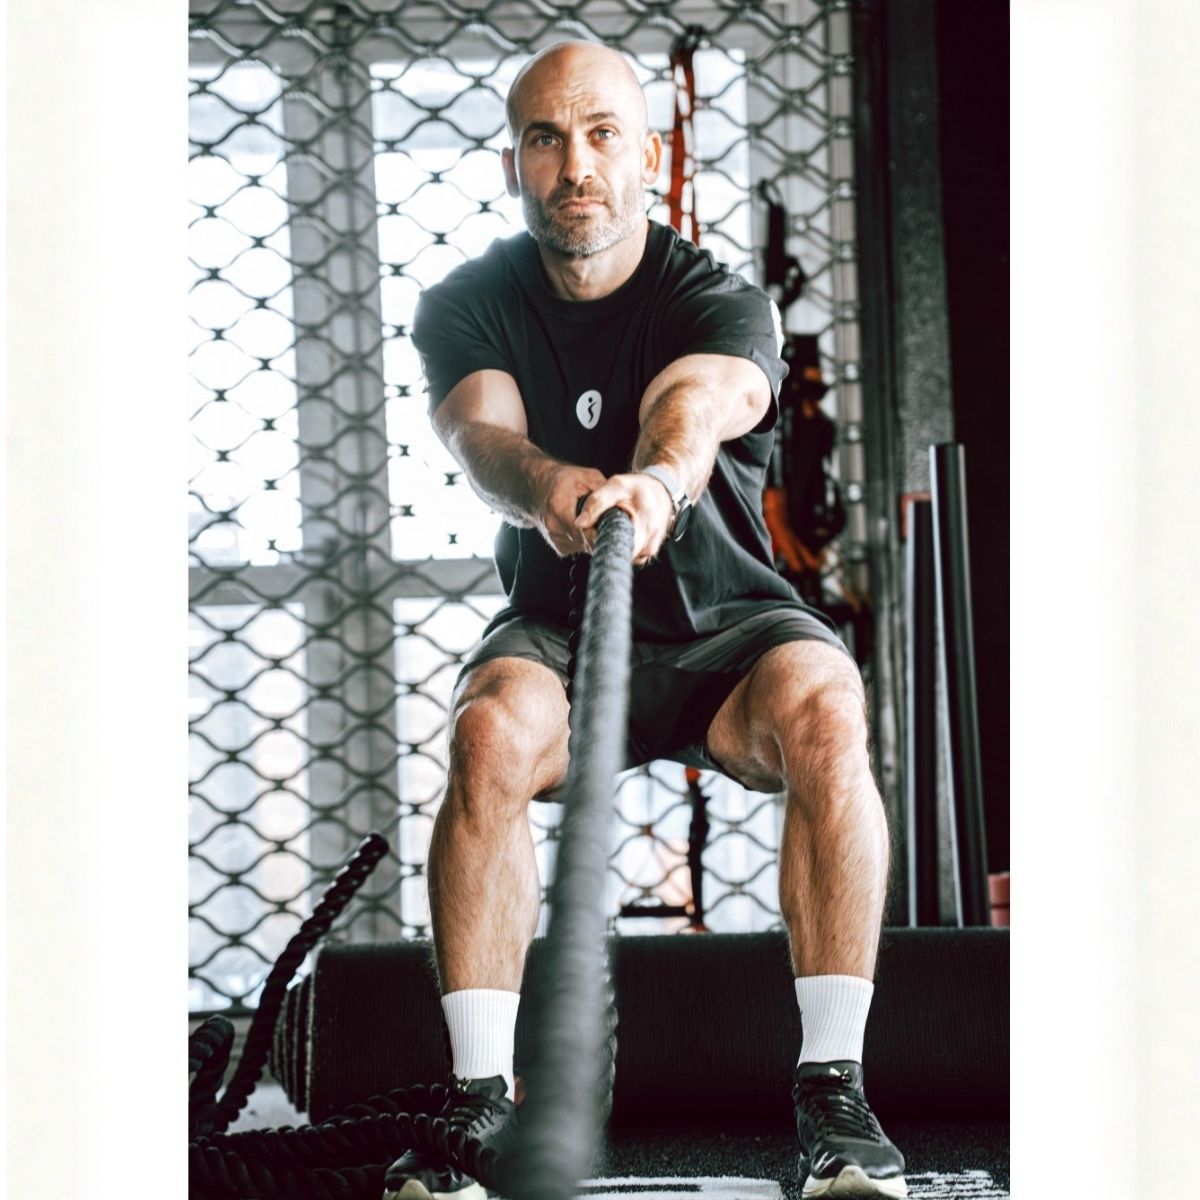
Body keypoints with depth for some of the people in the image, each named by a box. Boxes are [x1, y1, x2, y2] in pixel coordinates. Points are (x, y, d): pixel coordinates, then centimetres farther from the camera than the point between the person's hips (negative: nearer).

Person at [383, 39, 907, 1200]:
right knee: (490, 728, -33)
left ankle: (831, 1089, -28)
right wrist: (545, 484, -53)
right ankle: (480, 1093, -27)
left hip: (728, 626, -1)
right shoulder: (468, 307, -5)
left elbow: (699, 401, -37)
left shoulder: (721, 302, -12)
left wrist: (658, 477, -62)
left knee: (823, 708, -33)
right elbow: (481, 430, -28)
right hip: (557, 631, 1)